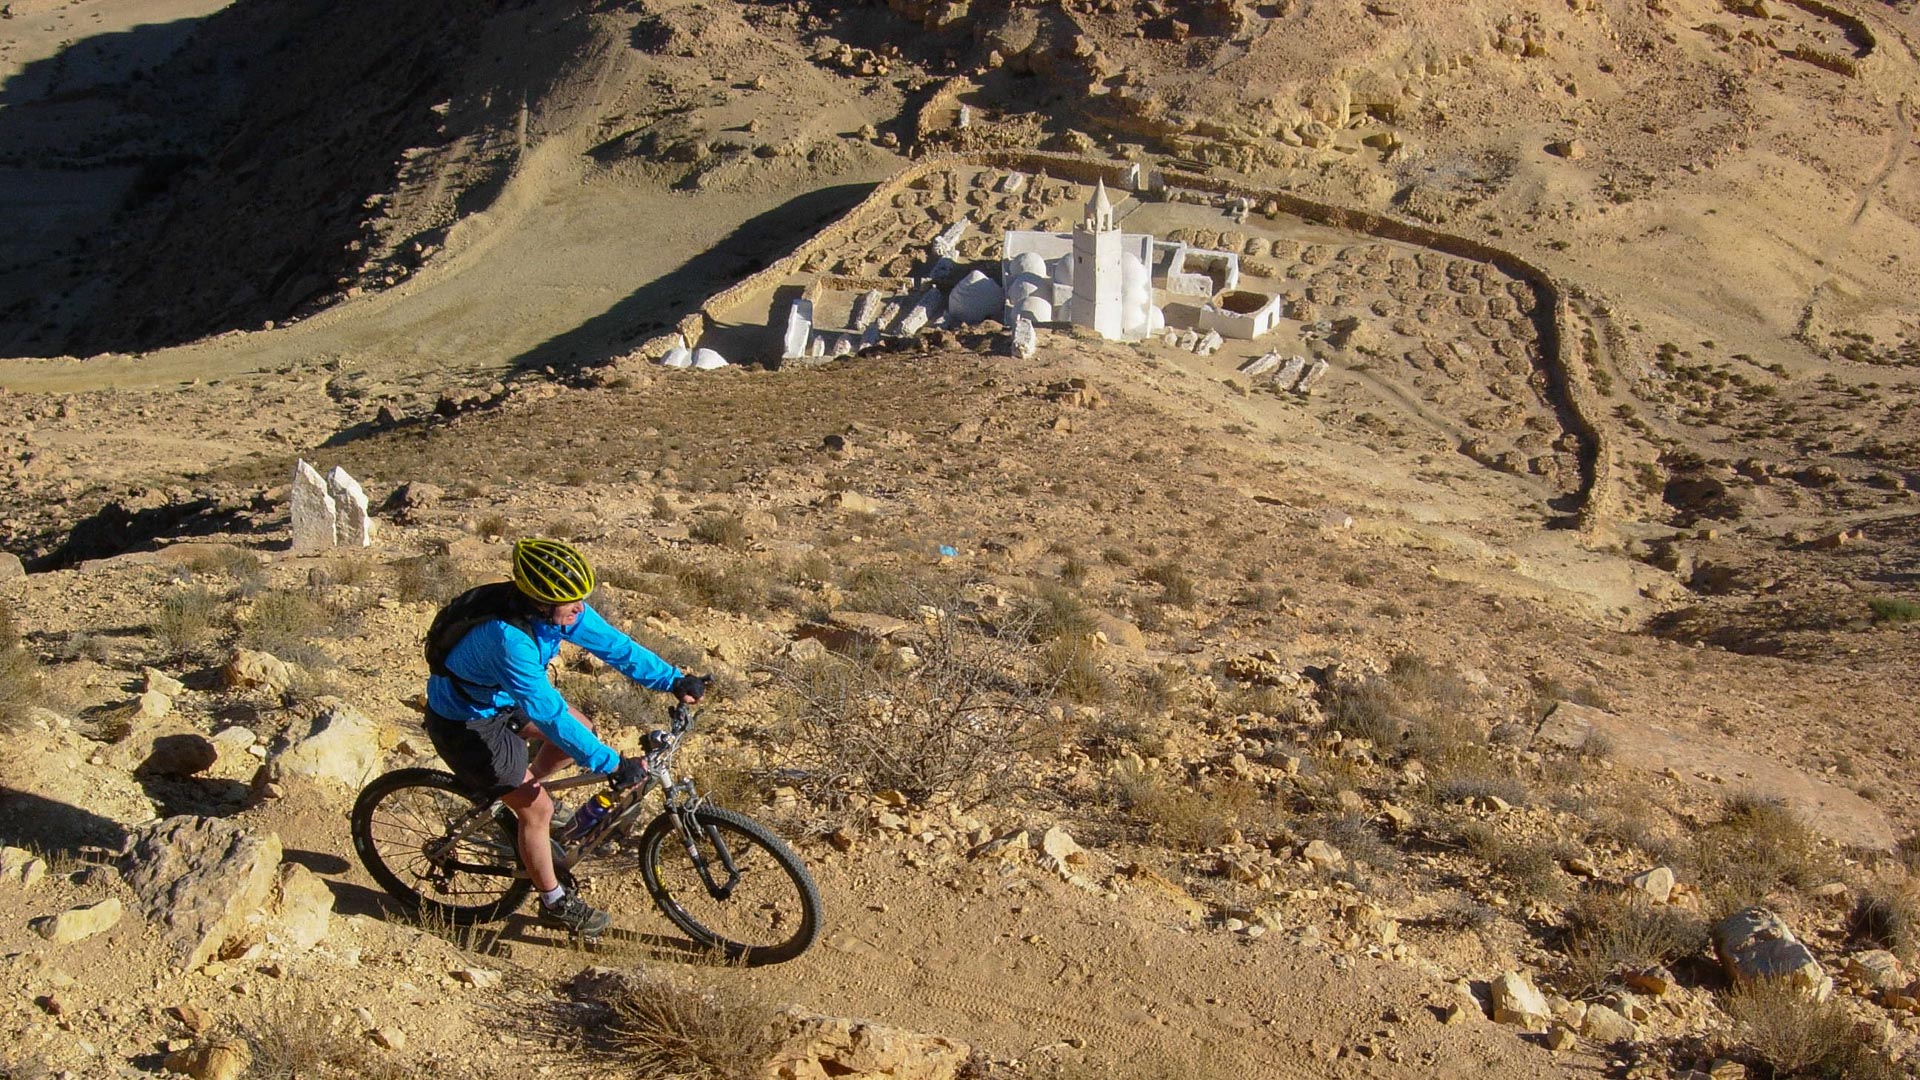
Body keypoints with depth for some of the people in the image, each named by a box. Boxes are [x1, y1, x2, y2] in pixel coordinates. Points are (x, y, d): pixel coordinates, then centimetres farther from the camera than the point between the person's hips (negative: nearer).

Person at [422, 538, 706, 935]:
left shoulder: (560, 610, -17)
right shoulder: (509, 638, -40)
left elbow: (612, 643, -8)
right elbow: (550, 715, -38)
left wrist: (673, 680, -13)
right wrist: (613, 765, -36)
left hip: (501, 696, 8)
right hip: (465, 724, -8)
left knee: (581, 731, 12)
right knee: (538, 808, -3)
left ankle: (518, 792, 33)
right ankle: (555, 904, 17)